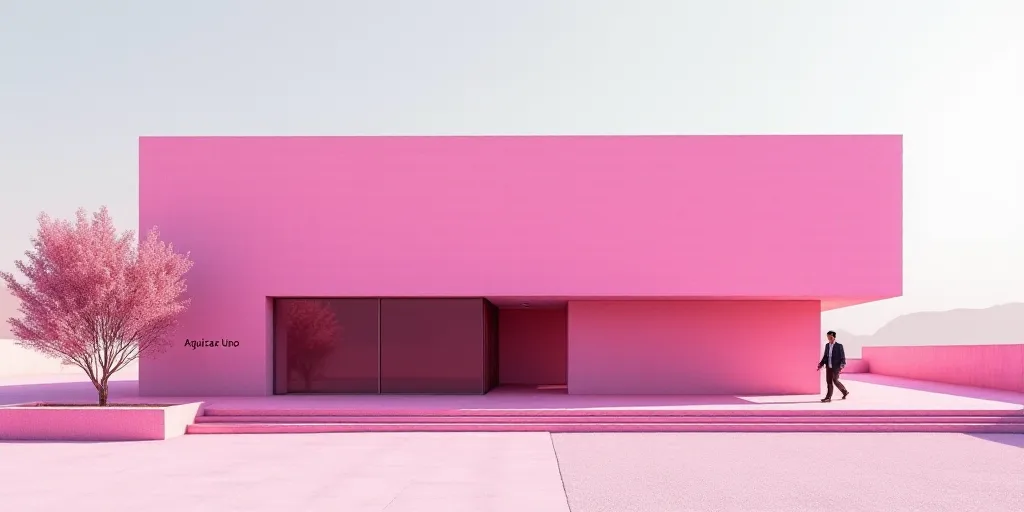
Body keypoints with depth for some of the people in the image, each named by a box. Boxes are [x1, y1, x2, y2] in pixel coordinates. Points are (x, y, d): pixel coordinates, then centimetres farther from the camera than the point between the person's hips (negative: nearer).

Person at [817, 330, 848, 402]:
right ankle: (828, 397, 14)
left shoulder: (839, 346, -7)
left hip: (836, 367, -5)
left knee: (835, 381, -6)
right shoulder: (827, 345, 9)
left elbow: (843, 357, -7)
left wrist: (841, 366, -17)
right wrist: (821, 364, 7)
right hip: (828, 366, 5)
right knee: (829, 381, 5)